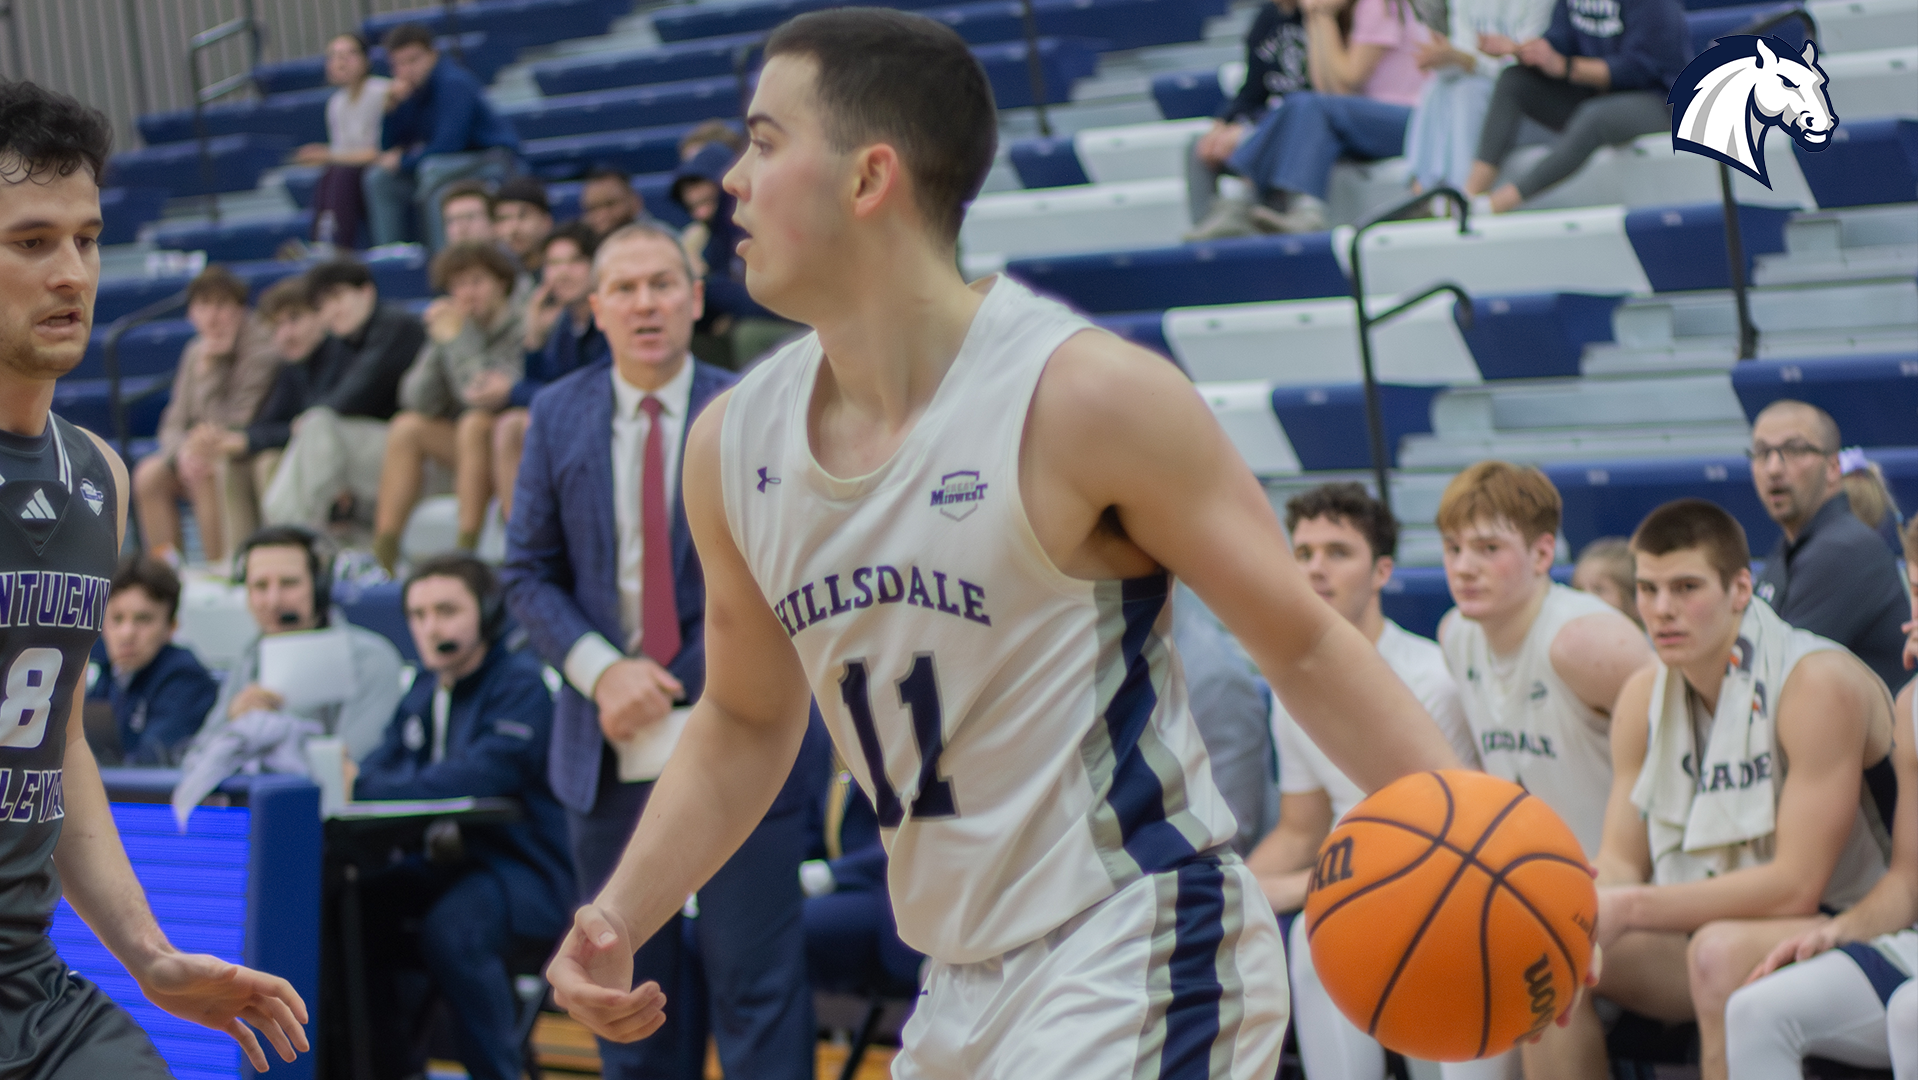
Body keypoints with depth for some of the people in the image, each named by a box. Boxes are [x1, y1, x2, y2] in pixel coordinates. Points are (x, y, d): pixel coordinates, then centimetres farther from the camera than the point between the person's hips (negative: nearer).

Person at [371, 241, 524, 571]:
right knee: (407, 427, -10)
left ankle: (466, 551, -32)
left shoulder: (521, 331, -13)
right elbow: (418, 401, -1)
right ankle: (383, 551, -17)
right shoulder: (452, 325, 5)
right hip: (466, 449, 7)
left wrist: (456, 339, -20)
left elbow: (483, 394, -25)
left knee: (475, 422, -31)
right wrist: (439, 344, -11)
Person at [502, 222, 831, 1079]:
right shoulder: (558, 418, 7)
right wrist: (602, 671, -9)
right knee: (630, 983, 9)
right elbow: (529, 573, 7)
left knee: (755, 979, -3)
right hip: (609, 751, 3)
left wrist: (670, 685, -11)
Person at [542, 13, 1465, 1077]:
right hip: (964, 985, 8)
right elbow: (745, 722, 19)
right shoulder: (733, 447, 4)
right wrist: (620, 917, 6)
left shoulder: (1082, 394, -15)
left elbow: (1304, 646, -9)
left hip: (1137, 957, -7)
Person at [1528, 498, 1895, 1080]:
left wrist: (1631, 910, -28)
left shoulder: (1819, 684, -20)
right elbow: (1621, 862, 1)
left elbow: (1796, 886, -25)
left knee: (1722, 951, -36)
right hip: (1722, 924, 7)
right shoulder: (1645, 695, 2)